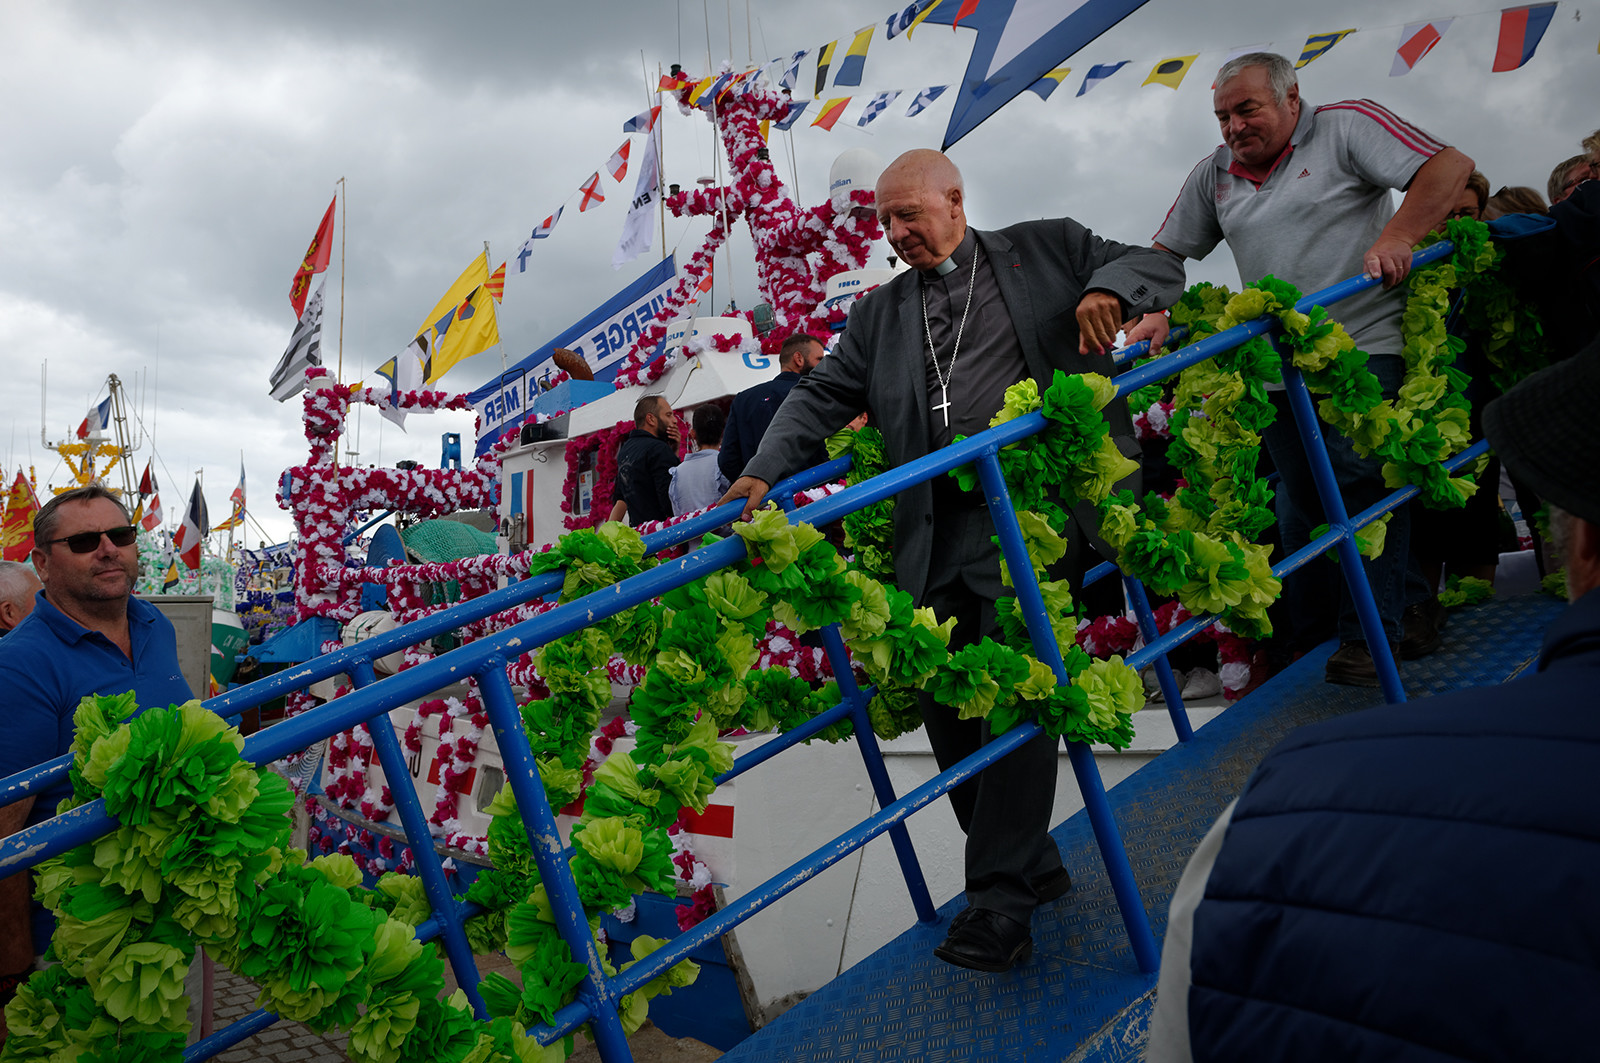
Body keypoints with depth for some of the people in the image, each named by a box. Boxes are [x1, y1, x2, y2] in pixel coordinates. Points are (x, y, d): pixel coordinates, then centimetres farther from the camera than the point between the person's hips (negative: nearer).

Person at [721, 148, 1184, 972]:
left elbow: (1158, 265, 15)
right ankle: (1032, 865, 21)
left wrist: (1108, 289, -8)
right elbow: (823, 394, 17)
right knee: (942, 702, 3)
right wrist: (764, 471, 2)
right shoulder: (881, 312, 23)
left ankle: (1000, 900, -3)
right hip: (936, 529, 5)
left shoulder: (1044, 249, 14)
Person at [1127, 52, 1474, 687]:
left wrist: (1396, 237, -22)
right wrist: (1154, 312, -1)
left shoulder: (1346, 127, 0)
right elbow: (1166, 251, 17)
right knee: (1299, 496, 8)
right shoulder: (1215, 174, 15)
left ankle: (1367, 638, -1)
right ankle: (1301, 634, 18)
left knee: (1364, 486, -8)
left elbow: (1450, 166, -8)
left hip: (1362, 349, -5)